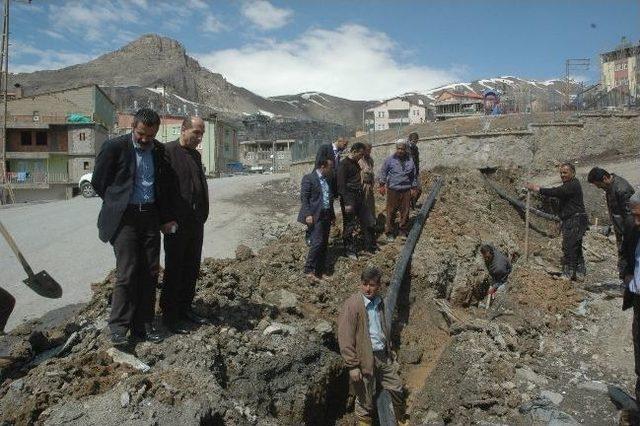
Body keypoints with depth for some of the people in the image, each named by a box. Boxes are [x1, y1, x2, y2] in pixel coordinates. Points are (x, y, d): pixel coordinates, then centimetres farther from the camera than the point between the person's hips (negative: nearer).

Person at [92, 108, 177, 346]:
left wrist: (166, 217, 11)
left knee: (150, 273, 6)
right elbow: (98, 181, 2)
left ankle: (143, 326, 17)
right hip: (124, 218, -4)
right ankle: (118, 327, 7)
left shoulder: (159, 151, 8)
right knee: (127, 273, -7)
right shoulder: (115, 147, -5)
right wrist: (117, 203, 6)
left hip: (150, 217, 5)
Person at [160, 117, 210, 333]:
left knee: (192, 268, 14)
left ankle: (185, 308, 27)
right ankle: (169, 315, 15)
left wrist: (203, 214, 13)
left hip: (196, 223, 7)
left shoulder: (196, 155, 14)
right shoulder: (168, 151, -11)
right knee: (174, 270, 3)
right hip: (177, 223, -7)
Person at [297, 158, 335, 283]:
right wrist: (308, 215, -19)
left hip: (326, 215, 8)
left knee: (324, 244, 8)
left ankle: (319, 271, 15)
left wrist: (332, 215, 23)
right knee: (317, 242, -16)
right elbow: (304, 198, -12)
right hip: (315, 216, -8)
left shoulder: (326, 180, 17)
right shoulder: (309, 178, -7)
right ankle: (309, 270, -8)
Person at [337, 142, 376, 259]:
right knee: (349, 226, 3)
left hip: (359, 197, 9)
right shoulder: (344, 164, -14)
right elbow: (341, 185, -19)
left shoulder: (355, 163, 12)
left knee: (368, 222, 13)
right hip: (350, 198, -9)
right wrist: (347, 203, -22)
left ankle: (371, 246, 27)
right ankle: (350, 251, 15)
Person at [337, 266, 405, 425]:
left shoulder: (379, 302, 7)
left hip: (383, 356, 7)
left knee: (397, 389, 15)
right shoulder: (352, 305, -17)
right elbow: (345, 339, -18)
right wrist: (352, 366, -19)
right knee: (366, 400, 5)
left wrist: (390, 352, 20)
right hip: (365, 359, -7)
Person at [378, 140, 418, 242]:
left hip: (406, 190, 3)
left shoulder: (410, 160, 8)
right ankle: (389, 233, 10)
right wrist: (382, 185, -2)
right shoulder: (390, 159, -1)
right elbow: (383, 172, 3)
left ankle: (403, 231, 22)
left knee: (405, 212, 8)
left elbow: (414, 175, 15)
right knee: (391, 212, 0)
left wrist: (414, 188, 15)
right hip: (393, 190, -3)